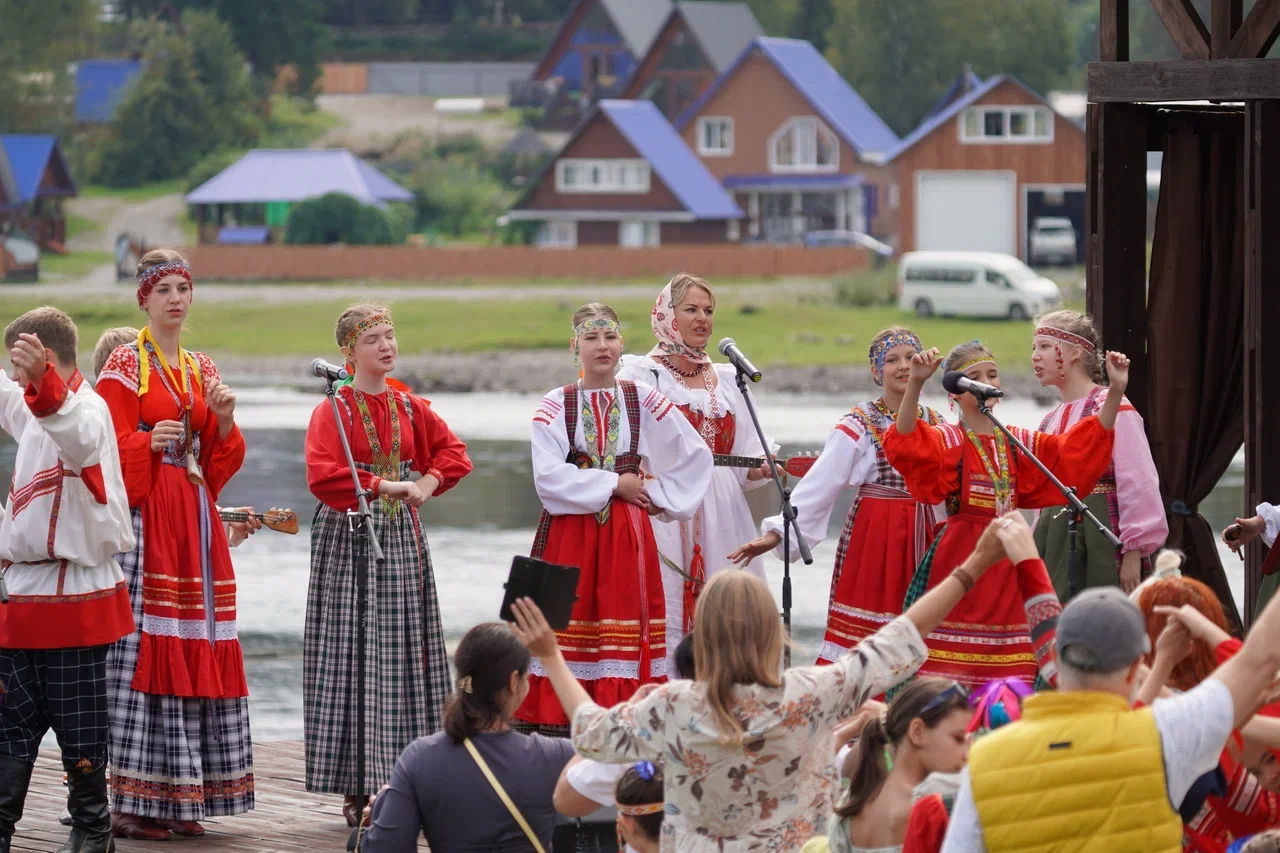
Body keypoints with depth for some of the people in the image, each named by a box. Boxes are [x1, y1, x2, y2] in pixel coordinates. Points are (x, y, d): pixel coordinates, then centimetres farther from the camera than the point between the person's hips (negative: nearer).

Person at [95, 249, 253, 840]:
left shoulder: (201, 369, 17)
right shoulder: (126, 364, -2)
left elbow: (220, 462, 16)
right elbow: (110, 448, -7)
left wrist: (224, 421, -2)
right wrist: (149, 441, -23)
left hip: (196, 520, 7)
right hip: (147, 519, -7)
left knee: (198, 652, 3)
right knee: (144, 650, -11)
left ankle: (180, 797, 7)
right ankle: (132, 802, -9)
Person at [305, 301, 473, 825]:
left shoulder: (410, 408, 11)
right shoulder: (333, 411, -6)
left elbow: (453, 453, 17)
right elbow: (322, 475, -19)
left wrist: (428, 482, -1)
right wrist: (383, 485, -22)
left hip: (402, 539, 6)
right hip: (348, 540, -5)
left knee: (407, 658, 4)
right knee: (354, 658, -6)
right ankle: (356, 789, -3)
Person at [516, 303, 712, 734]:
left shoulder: (644, 400, 7)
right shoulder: (555, 406, 2)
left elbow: (696, 457, 12)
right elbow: (548, 476, -11)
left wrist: (659, 496, 4)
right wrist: (614, 484, -11)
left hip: (628, 536, 1)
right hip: (568, 536, -1)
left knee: (625, 628, -3)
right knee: (569, 623, -4)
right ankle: (560, 729, -1)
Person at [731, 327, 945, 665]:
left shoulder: (936, 425, 9)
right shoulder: (858, 427, -6)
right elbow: (817, 486, -11)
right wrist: (777, 532, -19)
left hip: (921, 537, 4)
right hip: (873, 536, -4)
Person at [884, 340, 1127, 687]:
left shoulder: (1019, 442, 14)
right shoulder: (946, 441, 0)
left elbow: (1087, 446, 7)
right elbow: (906, 444, -21)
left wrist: (1115, 391, -6)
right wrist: (915, 383, -37)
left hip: (1007, 561, 4)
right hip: (959, 557, -4)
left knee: (1010, 669, 1)